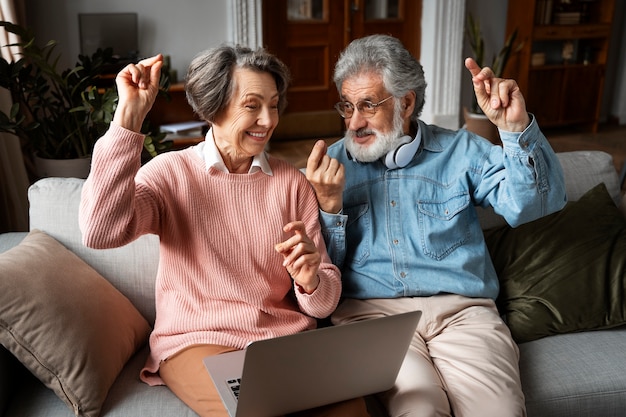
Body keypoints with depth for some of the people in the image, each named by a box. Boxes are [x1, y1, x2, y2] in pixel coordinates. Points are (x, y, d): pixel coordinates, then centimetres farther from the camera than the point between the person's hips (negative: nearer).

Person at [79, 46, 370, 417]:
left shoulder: (292, 182, 5)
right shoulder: (171, 172, 0)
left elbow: (324, 303, 5)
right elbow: (101, 232, -23)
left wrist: (310, 281, -20)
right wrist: (129, 115, -20)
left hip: (289, 338, 3)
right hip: (197, 342, -2)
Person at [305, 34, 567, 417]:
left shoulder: (460, 151, 11)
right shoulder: (332, 165, 10)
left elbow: (535, 204, -3)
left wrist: (516, 128, -16)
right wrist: (328, 204, -11)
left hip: (461, 309, 2)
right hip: (371, 309, -1)